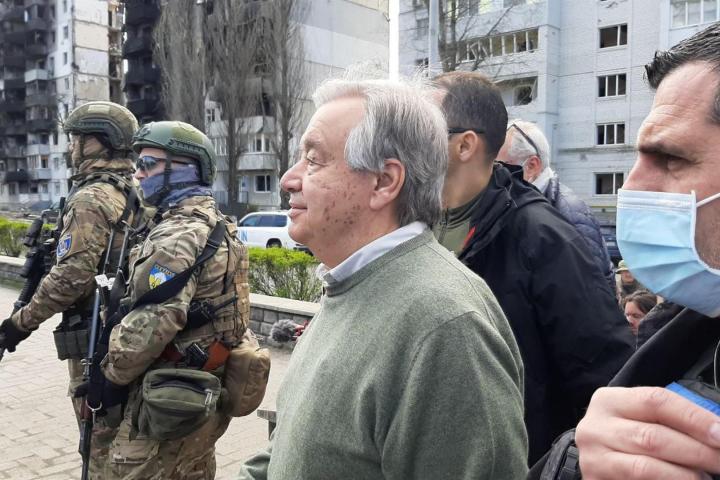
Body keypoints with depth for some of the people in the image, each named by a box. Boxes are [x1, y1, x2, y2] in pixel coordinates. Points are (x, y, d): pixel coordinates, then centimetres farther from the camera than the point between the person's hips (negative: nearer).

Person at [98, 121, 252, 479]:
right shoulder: (216, 225, 11)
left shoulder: (177, 236, -20)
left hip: (170, 399, -10)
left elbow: (151, 324, -26)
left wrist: (113, 375, -10)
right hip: (204, 393, 10)